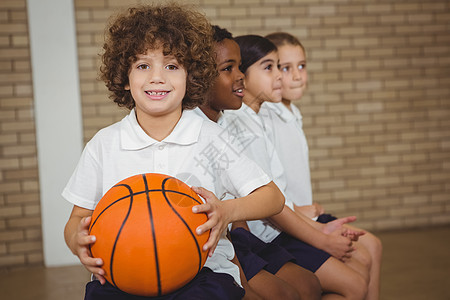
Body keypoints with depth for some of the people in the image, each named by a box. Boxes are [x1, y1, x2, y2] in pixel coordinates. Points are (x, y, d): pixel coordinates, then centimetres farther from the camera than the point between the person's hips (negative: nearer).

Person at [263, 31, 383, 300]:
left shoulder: (293, 115, 13)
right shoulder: (262, 119, -19)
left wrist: (309, 206, 7)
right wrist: (295, 210, -17)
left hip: (304, 213, 10)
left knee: (372, 245, 9)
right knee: (359, 258, -13)